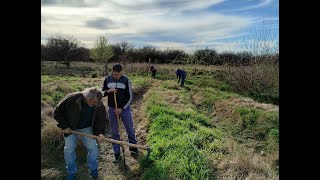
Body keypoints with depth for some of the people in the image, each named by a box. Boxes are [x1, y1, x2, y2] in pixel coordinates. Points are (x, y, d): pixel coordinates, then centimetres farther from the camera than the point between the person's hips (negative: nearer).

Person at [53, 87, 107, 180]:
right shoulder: (71, 99, -32)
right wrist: (64, 126, -17)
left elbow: (101, 120, -11)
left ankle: (93, 168, 25)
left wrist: (100, 132, -27)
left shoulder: (99, 106, -24)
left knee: (93, 147, 0)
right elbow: (57, 112, -17)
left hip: (87, 128, 1)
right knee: (69, 149, 5)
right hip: (70, 128, -1)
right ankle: (71, 172, 27)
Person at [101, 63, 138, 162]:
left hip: (124, 108, -1)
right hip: (112, 109, 2)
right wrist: (108, 91, -15)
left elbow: (129, 97, -6)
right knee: (114, 132, 8)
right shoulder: (107, 80, -2)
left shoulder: (126, 80, -8)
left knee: (130, 129, 9)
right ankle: (117, 154, 21)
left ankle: (133, 147, 33)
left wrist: (121, 108, -13)